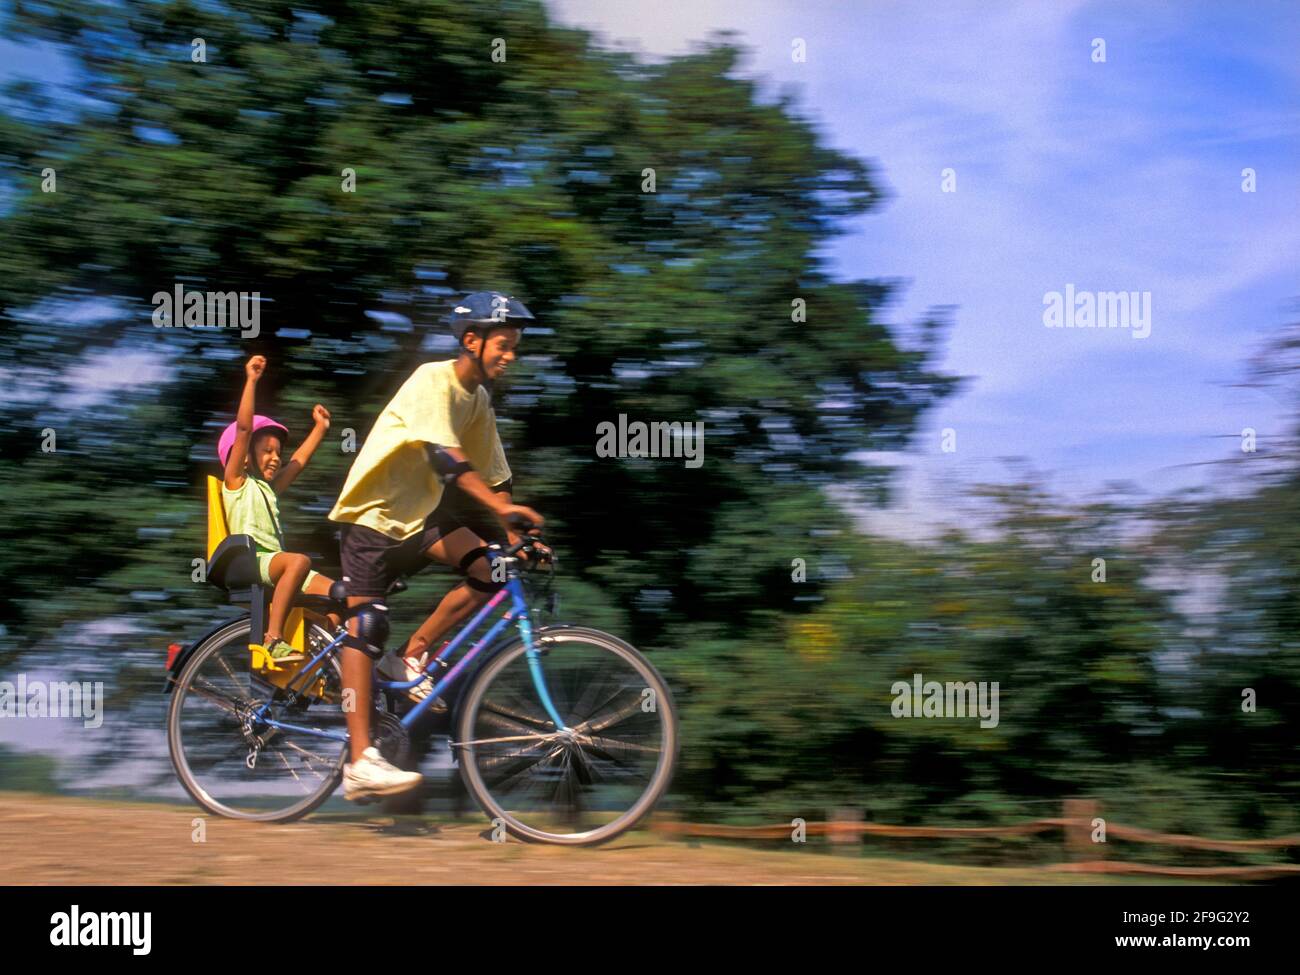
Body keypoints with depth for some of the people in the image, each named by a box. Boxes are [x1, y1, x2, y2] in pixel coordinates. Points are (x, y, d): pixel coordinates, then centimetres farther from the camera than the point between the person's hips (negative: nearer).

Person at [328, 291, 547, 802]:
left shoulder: (478, 399, 6)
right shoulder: (433, 381, -19)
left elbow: (493, 476, 9)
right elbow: (445, 457, -33)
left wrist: (514, 536, 0)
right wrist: (502, 507, -42)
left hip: (419, 515, 8)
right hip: (373, 513, -8)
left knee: (490, 570, -13)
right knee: (365, 627, -13)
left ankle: (411, 656, 2)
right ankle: (360, 763, -16)